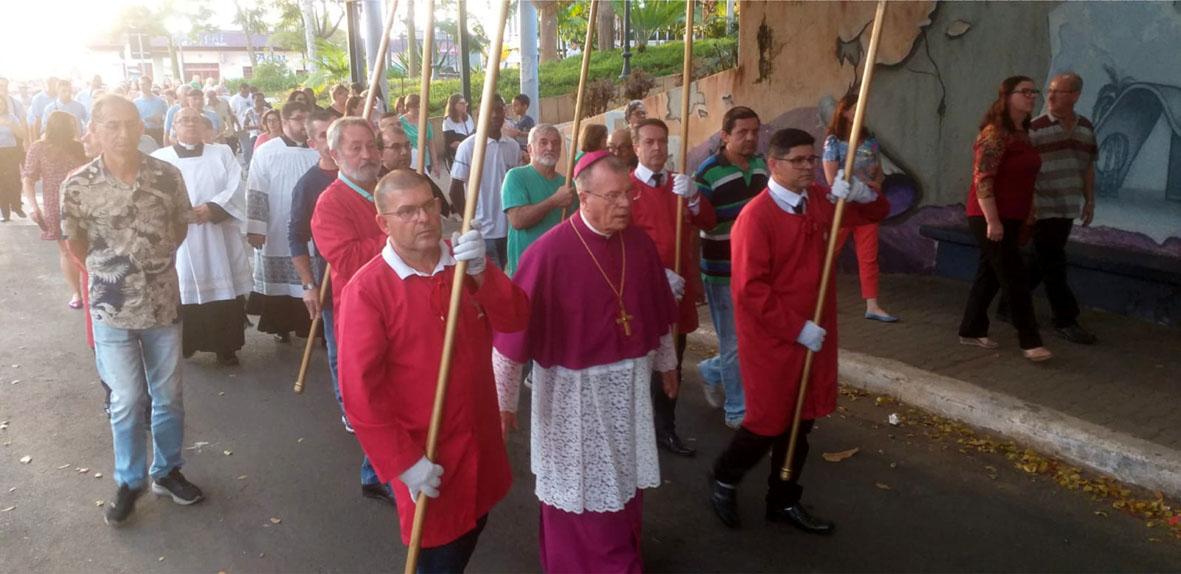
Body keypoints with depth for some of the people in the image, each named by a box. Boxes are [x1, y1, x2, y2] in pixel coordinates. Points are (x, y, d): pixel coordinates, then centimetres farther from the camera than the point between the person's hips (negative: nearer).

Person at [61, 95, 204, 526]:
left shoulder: (167, 176, -8)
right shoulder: (78, 186, -11)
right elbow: (76, 244, 4)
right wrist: (111, 273, 8)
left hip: (164, 305, 2)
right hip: (112, 310, -2)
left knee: (168, 396, 13)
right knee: (127, 401, 7)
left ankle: (167, 471, 33)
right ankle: (129, 481, 27)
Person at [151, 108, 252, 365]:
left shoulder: (222, 153, 12)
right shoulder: (160, 158, 9)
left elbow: (235, 189, 0)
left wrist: (212, 209, -15)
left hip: (218, 239, 1)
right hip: (178, 241, -1)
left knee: (223, 291, 1)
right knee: (182, 293, -1)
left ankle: (225, 348, 12)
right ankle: (181, 348, 11)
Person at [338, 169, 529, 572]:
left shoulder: (466, 263, -1)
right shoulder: (367, 289, -19)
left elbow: (515, 319, -11)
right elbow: (360, 389, -20)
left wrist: (482, 273, -27)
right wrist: (404, 461, -19)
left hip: (479, 439, 6)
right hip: (423, 455, -5)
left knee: (472, 529, 26)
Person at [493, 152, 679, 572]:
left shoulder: (640, 244, -3)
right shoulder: (548, 252, -20)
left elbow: (659, 312, 11)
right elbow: (513, 328, -16)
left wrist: (666, 364, 20)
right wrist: (504, 400, -11)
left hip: (628, 386, 5)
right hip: (573, 389, -5)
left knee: (624, 484, 21)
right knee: (577, 491, 11)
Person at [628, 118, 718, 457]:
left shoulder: (680, 184, 13)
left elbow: (709, 223, 3)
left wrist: (692, 197, -15)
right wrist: (658, 274, -19)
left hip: (681, 289, 6)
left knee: (673, 364, 13)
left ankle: (666, 430, 25)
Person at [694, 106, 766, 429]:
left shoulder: (761, 164, 7)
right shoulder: (709, 172, -15)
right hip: (723, 271, -7)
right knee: (735, 342, 2)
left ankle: (711, 372, 39)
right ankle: (738, 411, 18)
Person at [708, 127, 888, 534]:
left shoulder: (821, 200, 2)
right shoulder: (756, 215, -18)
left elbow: (876, 212, 13)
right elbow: (749, 289, -21)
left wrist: (859, 192, -10)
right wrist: (797, 328, -19)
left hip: (815, 334, 7)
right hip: (772, 338, -7)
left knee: (801, 421, 15)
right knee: (769, 421, 4)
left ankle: (783, 501, 33)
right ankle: (724, 480, 31)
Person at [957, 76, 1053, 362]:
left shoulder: (1022, 133, 13)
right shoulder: (995, 134, -15)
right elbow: (982, 179, -21)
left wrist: (1025, 218, 21)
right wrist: (992, 220, -24)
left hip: (1011, 217, 9)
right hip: (991, 218, -9)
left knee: (990, 274, 14)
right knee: (1016, 278, -6)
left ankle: (971, 331, 23)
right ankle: (1030, 342, 1)